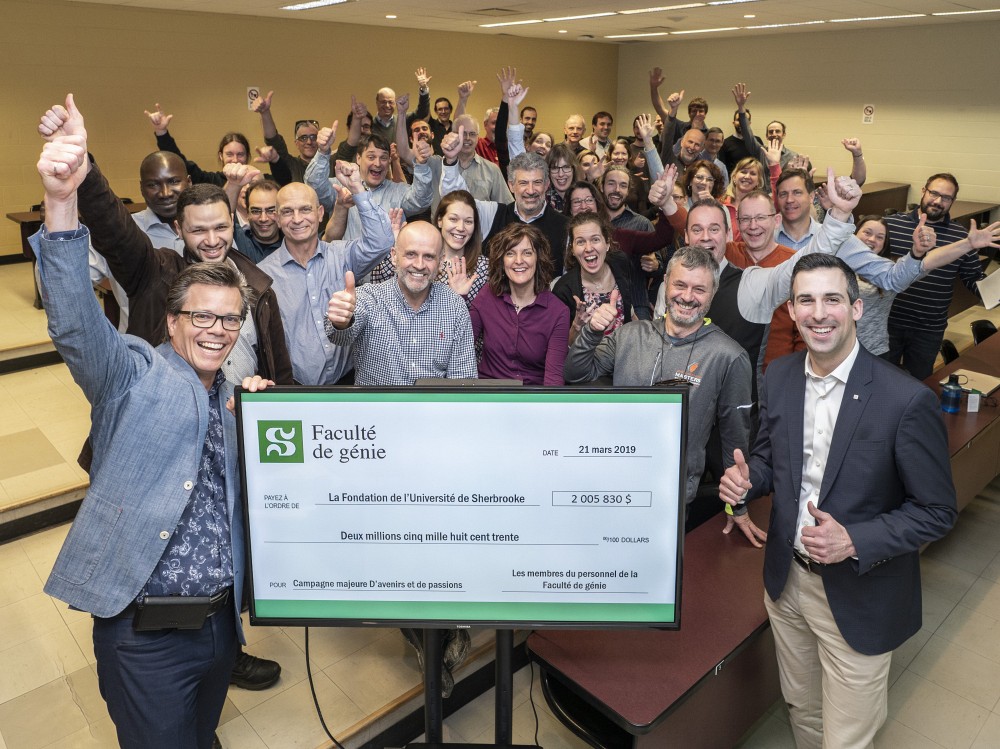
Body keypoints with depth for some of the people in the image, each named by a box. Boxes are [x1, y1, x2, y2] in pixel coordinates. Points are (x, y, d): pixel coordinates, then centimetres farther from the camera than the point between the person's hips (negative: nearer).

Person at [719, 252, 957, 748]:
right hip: (786, 581, 5)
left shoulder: (907, 400, -22)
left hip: (859, 599, -4)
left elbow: (937, 511, -14)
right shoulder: (778, 377, -5)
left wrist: (854, 542, -28)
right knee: (800, 709, 27)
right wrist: (744, 481, -15)